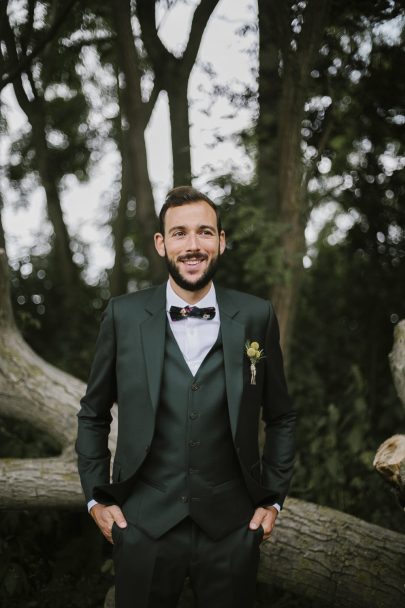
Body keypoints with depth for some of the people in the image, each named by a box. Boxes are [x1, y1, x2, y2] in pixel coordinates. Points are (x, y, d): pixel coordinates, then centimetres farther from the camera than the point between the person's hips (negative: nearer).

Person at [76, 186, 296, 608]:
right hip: (143, 526, 0)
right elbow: (93, 414, 8)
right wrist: (96, 498, 4)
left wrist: (274, 498, 5)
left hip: (232, 529, 1)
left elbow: (280, 418, 9)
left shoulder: (256, 317, -2)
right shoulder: (124, 315, -3)